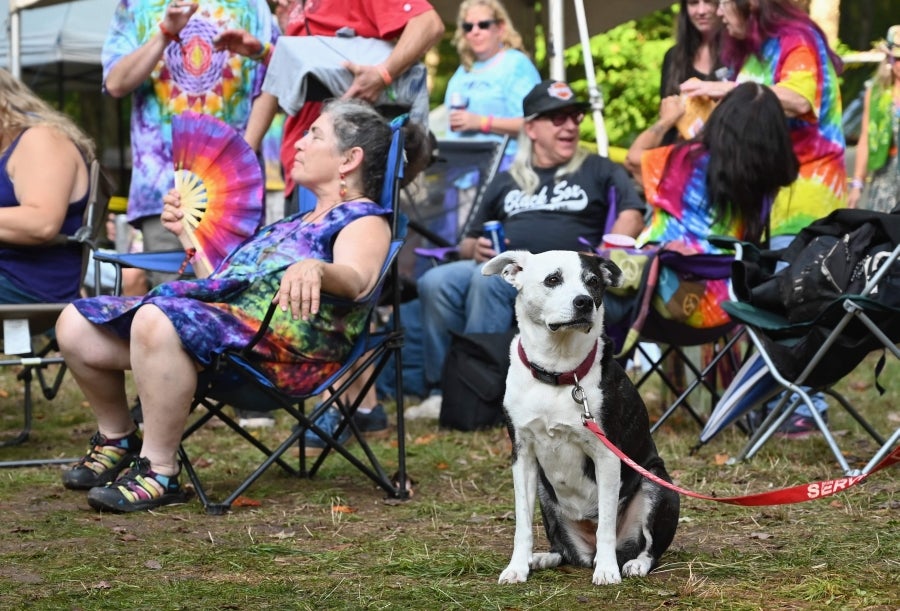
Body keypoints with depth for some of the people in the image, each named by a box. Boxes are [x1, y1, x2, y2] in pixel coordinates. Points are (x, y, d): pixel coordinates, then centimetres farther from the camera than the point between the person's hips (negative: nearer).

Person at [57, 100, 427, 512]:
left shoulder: (365, 219, 5)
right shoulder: (297, 222, 34)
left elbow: (357, 279, -19)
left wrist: (315, 270, -40)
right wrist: (190, 232, 38)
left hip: (286, 339, -9)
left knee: (156, 320, -36)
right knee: (76, 327, 0)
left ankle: (159, 473, -27)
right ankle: (117, 440, 19)